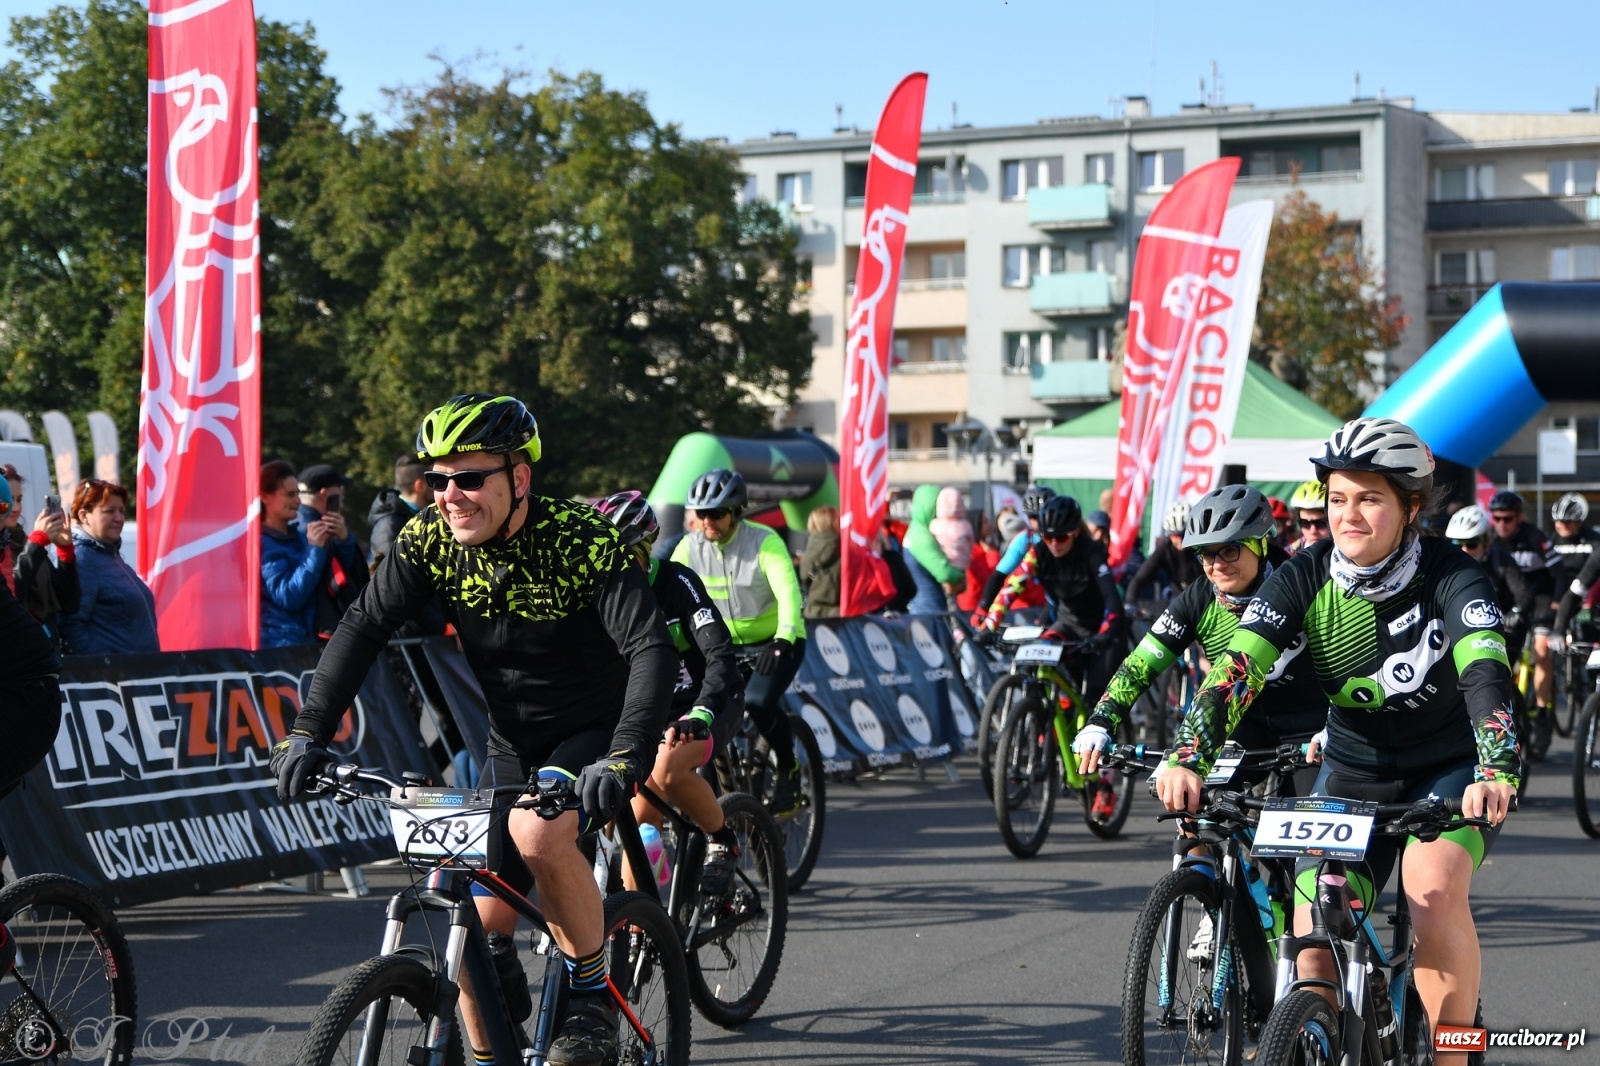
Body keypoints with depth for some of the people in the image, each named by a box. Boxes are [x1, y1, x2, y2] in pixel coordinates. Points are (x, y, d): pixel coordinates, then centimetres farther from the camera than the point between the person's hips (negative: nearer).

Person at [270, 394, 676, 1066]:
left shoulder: (583, 541, -25)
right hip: (513, 743, 5)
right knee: (479, 927, 0)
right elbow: (362, 628, -14)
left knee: (539, 832, -33)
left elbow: (652, 649, -32)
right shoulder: (430, 540, -12)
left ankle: (592, 999, -13)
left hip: (595, 732, -5)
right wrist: (308, 733, -27)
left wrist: (625, 757, -46)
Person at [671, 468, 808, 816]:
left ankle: (788, 769, -4)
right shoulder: (690, 547, -8)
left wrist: (783, 639, -48)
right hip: (725, 644, 5)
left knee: (758, 701, -29)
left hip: (775, 642, -5)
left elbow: (789, 593, -31)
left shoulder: (764, 542, -20)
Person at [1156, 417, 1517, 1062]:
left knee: (1433, 883, -31)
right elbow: (1238, 668, -26)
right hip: (1353, 772, 3)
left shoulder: (1451, 577, -21)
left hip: (1449, 770, -3)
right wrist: (1188, 758, -42)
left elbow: (1486, 674, -37)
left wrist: (1497, 773, -54)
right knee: (1314, 943, -10)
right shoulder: (1304, 577, -15)